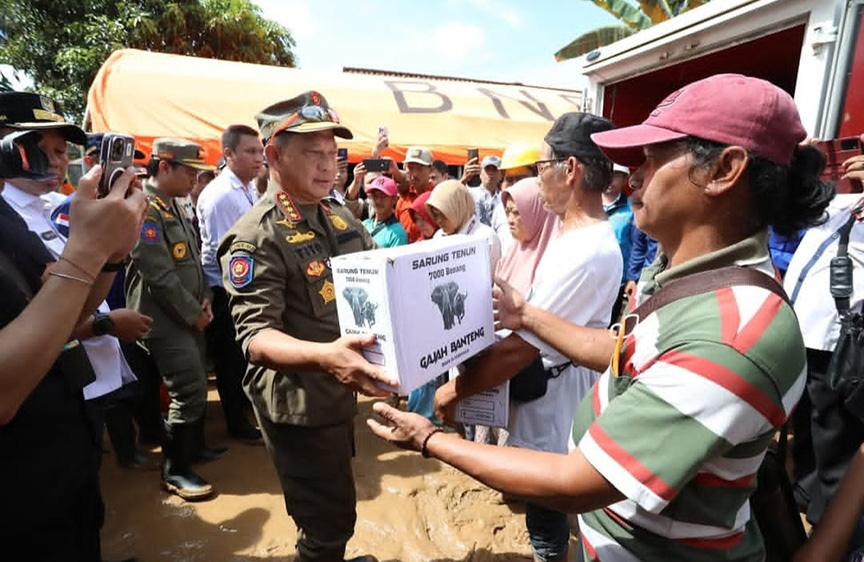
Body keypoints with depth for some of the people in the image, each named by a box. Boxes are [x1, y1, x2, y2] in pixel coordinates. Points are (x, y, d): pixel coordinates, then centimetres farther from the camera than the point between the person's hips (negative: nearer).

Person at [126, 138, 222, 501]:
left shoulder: (174, 205, 13)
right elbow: (159, 274, -22)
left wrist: (204, 300, 3)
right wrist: (193, 314, -13)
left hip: (189, 316, 9)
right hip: (165, 321, -9)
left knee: (195, 387, 18)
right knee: (189, 392, -5)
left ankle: (194, 447, 36)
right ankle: (174, 470, 13)